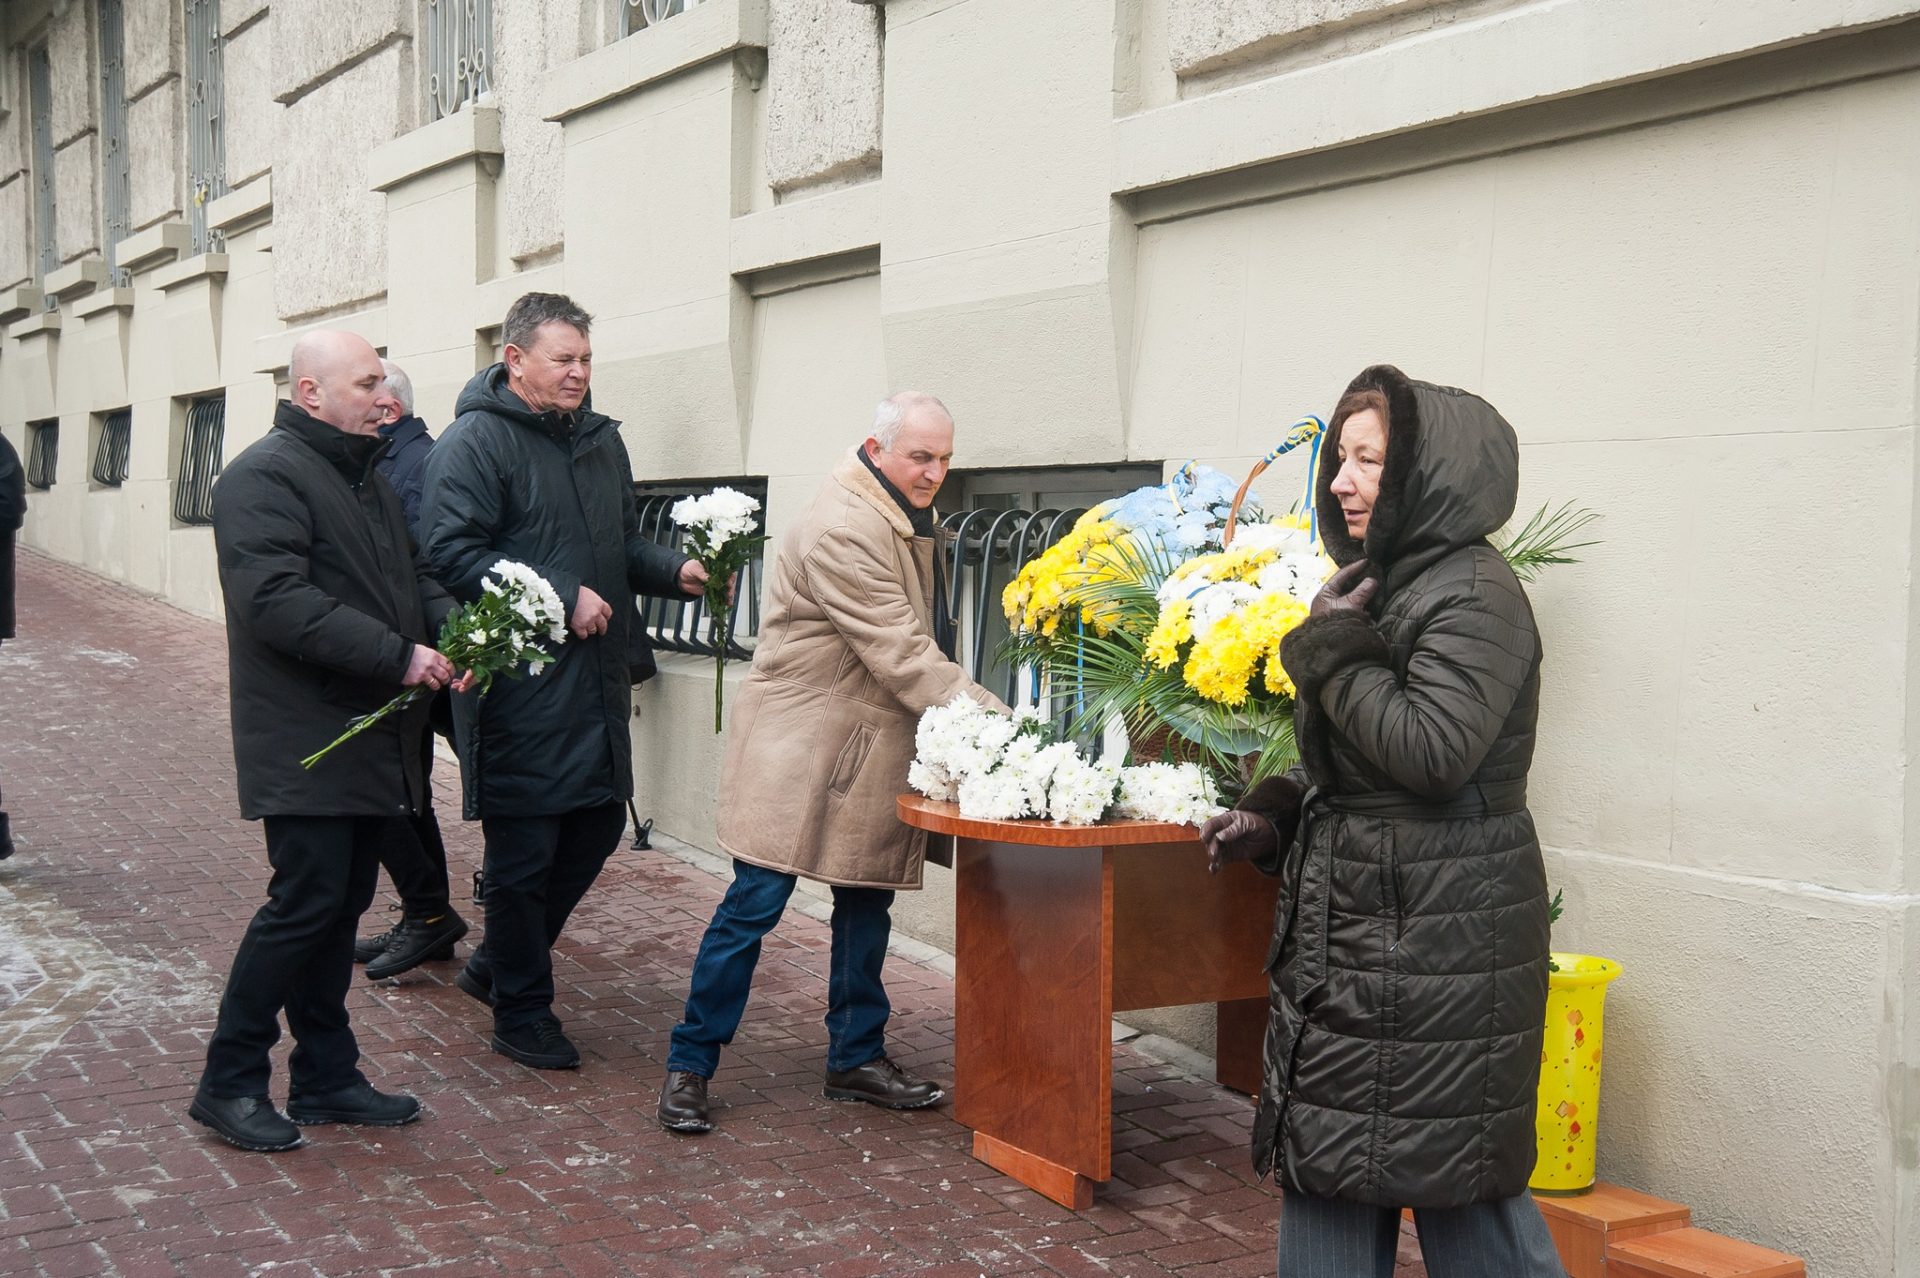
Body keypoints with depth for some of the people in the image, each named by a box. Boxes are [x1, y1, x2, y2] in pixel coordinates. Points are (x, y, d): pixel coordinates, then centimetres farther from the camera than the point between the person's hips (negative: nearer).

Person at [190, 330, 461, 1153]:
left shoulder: (367, 478, 19)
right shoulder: (266, 477, -13)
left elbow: (411, 576, 22)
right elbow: (277, 601, -24)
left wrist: (453, 629, -1)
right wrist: (399, 656, -24)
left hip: (369, 741, 9)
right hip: (305, 745, -9)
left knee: (341, 907, 13)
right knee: (307, 903, -8)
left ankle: (326, 1077, 22)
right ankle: (229, 1084, 6)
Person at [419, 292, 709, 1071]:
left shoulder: (600, 439, 16)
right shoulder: (475, 442, -10)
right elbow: (453, 554, -18)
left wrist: (676, 571, 3)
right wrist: (561, 599, -21)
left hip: (595, 684, 8)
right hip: (517, 691, -8)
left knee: (597, 830, 15)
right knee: (524, 852, 1)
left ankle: (495, 964, 35)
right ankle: (522, 1014, 17)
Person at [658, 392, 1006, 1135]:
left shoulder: (905, 519, 11)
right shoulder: (841, 530, -21)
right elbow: (903, 655, -25)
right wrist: (993, 719, -27)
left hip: (870, 746, 9)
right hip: (798, 740, -9)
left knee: (866, 902, 12)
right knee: (755, 904, -5)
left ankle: (857, 1058, 24)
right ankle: (689, 1066, 6)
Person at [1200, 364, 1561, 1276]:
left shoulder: (1475, 595, -15)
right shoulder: (1386, 587, 15)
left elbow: (1430, 750, -27)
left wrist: (1333, 651, -17)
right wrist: (1274, 816, 6)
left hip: (1441, 944, -10)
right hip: (1353, 930, 10)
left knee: (1449, 1170, 0)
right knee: (1324, 1161, 14)